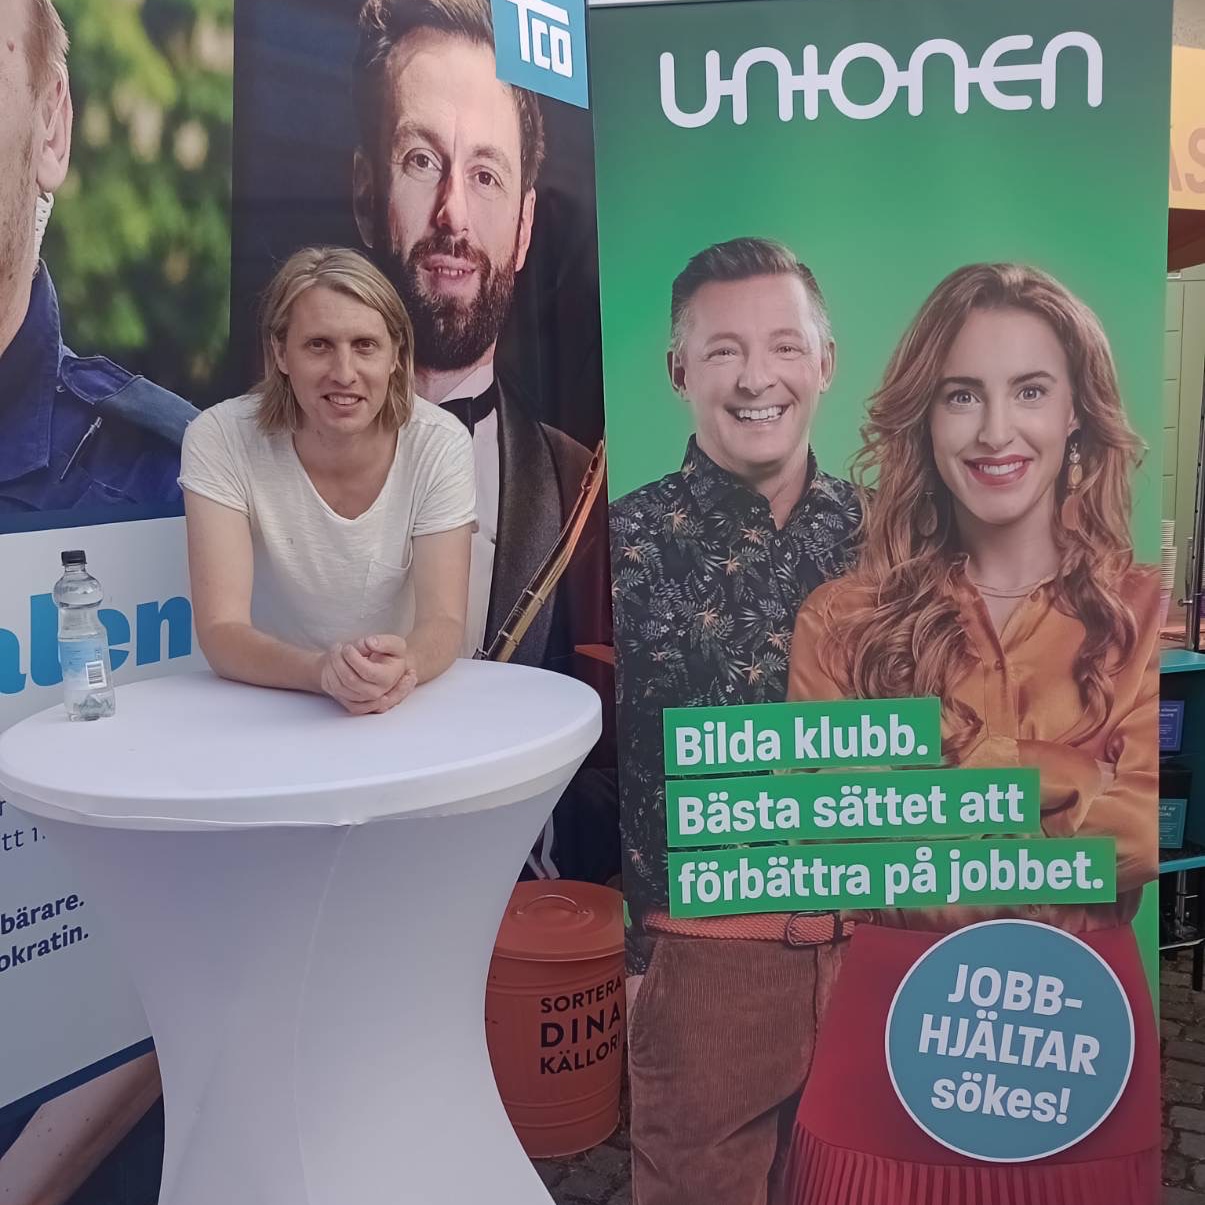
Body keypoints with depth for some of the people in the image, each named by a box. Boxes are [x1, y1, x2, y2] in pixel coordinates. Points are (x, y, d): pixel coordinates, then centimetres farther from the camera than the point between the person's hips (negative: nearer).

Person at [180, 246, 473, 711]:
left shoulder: (440, 444, -10)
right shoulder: (220, 440, -13)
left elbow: (444, 622, -13)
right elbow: (220, 632, -18)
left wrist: (401, 667, -35)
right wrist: (322, 671, -37)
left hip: (402, 711, 1)